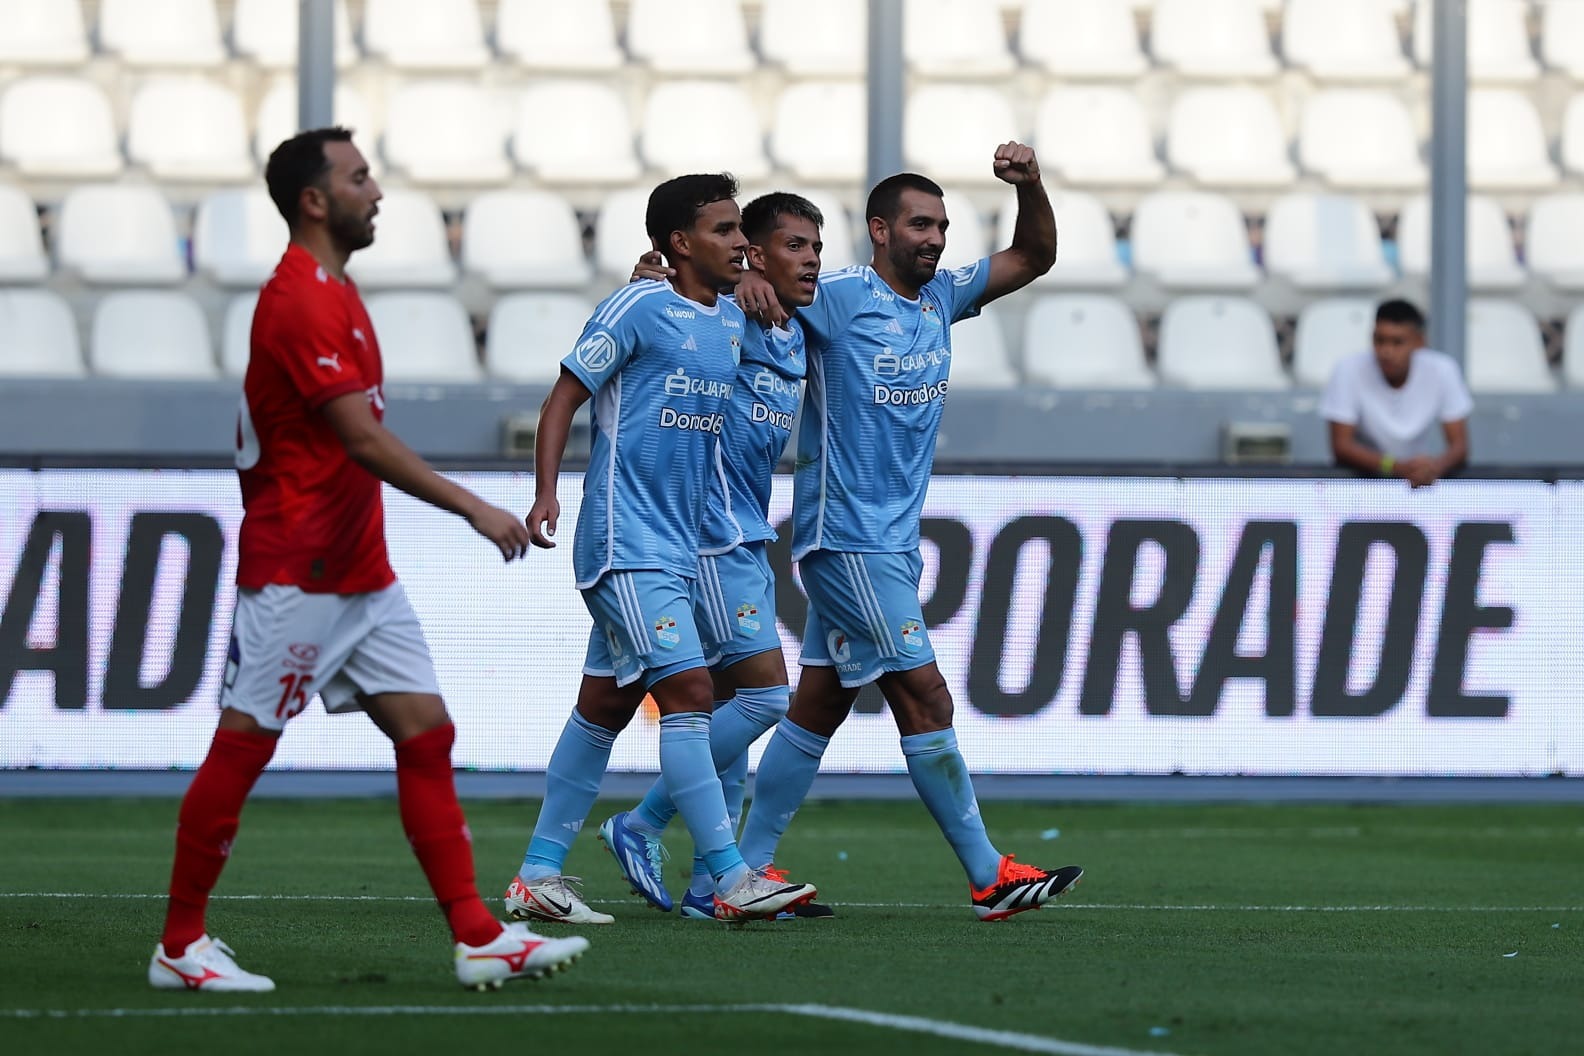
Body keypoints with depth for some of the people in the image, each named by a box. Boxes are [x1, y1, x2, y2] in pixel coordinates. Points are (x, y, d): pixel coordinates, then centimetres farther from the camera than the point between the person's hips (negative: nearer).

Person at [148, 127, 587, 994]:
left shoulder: (331, 293, 15)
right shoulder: (301, 300, -17)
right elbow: (364, 439, -23)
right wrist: (472, 508, -23)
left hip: (360, 574, 10)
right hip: (296, 577, -10)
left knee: (426, 733, 2)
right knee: (241, 749, -2)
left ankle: (477, 937, -1)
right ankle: (179, 947, 6)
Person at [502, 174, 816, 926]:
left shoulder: (733, 322, 14)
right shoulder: (639, 309, -8)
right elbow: (565, 397, -7)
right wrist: (546, 494, -15)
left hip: (680, 547, 8)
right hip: (627, 544, -8)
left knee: (606, 706, 10)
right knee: (689, 691, -15)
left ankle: (538, 876, 15)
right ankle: (731, 879, -18)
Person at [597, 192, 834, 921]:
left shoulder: (796, 341, 13)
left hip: (748, 541, 9)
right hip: (710, 538, -9)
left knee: (729, 703, 9)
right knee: (766, 695, -12)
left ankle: (714, 884, 12)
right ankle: (640, 828, -2)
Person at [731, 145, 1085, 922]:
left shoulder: (941, 297, 12)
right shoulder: (836, 298, -10)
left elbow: (1034, 257, 17)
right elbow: (764, 287, -12)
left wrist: (1029, 186, -1)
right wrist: (750, 280, -35)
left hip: (893, 540, 8)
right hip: (846, 536, -8)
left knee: (820, 704, 9)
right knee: (925, 700, -8)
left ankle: (748, 866, 13)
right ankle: (989, 877, -6)